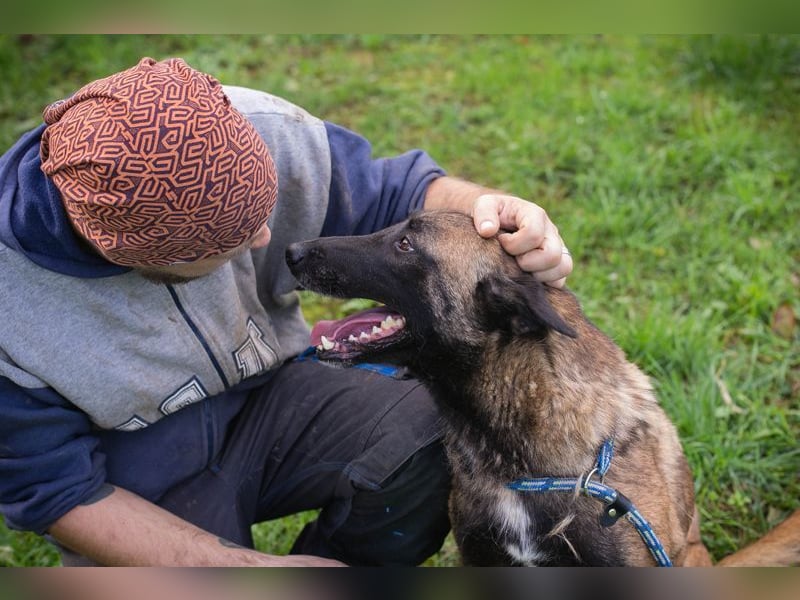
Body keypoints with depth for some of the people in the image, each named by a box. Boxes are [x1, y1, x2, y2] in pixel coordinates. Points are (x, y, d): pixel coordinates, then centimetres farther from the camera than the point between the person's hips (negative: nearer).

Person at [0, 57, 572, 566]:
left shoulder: (259, 131, -23)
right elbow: (57, 490, -16)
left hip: (269, 394, 3)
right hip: (142, 492, -2)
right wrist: (254, 567, -23)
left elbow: (391, 193, -6)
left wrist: (481, 205, -30)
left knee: (442, 437, -23)